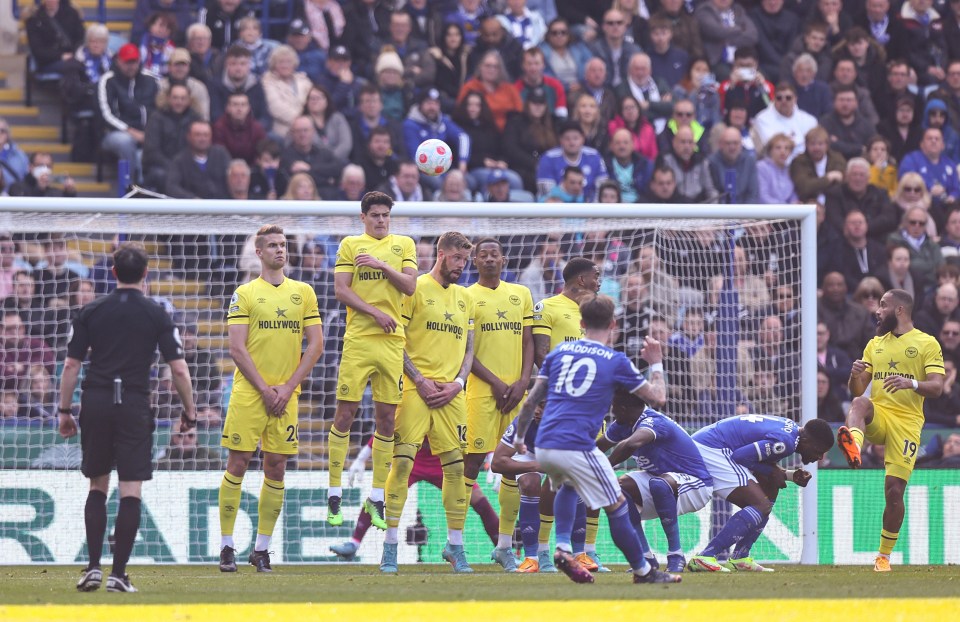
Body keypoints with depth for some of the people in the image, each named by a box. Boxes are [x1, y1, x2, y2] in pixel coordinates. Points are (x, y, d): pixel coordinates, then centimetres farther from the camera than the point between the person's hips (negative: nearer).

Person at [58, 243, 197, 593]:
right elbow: (179, 369, -2)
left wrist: (65, 411, 11)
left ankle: (93, 567, 5)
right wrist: (189, 411, 10)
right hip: (135, 406, -2)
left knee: (97, 486, 14)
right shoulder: (156, 315, 1)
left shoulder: (91, 312, 6)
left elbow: (71, 365, 4)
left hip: (95, 404, 2)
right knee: (130, 491, 1)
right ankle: (118, 574, -4)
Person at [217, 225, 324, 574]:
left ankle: (262, 549, 10)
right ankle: (227, 547, 1)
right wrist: (265, 389, -11)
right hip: (249, 392, -3)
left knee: (276, 469, 3)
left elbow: (315, 345, 6)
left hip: (286, 395, 3)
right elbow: (237, 348, -4)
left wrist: (287, 388, -4)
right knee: (237, 465, -4)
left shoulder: (303, 293, 10)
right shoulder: (244, 294, 2)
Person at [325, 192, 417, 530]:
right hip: (358, 340, -2)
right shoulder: (350, 245, 6)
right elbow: (341, 289, -2)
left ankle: (377, 498, 10)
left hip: (393, 340, 2)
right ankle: (334, 493, 2)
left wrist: (382, 265, -11)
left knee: (387, 418, 3)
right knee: (345, 414, -4)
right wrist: (376, 313, -11)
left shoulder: (404, 244, 12)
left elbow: (410, 285, 2)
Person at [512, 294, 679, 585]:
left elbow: (531, 401, 15)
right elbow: (657, 396, 11)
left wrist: (519, 436, 28)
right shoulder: (615, 361, 2)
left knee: (567, 485, 34)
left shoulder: (560, 351, 15)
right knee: (618, 508, 7)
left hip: (544, 448, 5)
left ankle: (563, 547, 16)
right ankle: (643, 571, 13)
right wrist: (656, 363, 27)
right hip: (577, 447, -5)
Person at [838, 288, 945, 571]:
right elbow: (856, 391, 17)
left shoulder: (927, 344, 4)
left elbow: (937, 387, -7)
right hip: (877, 417, 3)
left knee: (894, 492, -7)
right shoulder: (875, 344, 19)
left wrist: (911, 383, -27)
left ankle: (884, 555, 8)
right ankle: (853, 446, -65)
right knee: (859, 404, -34)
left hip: (907, 422, -3)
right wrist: (855, 374, -6)